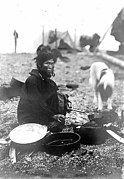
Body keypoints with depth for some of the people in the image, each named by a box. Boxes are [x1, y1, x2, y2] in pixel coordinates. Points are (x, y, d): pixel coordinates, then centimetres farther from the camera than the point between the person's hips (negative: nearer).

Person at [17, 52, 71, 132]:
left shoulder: (49, 81, 7)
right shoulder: (32, 80, -19)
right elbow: (37, 102, -24)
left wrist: (66, 102, -15)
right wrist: (52, 115, -25)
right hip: (29, 119, -8)